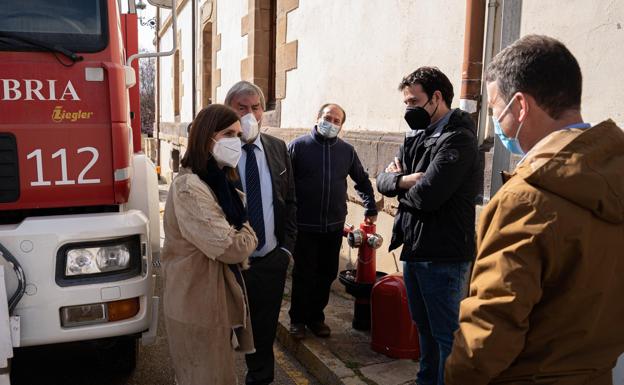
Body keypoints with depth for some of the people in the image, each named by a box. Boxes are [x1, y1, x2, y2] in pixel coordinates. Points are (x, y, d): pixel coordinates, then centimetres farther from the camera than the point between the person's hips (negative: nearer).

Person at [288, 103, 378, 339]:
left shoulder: (347, 151, 6)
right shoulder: (299, 146, -4)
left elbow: (362, 180, 18)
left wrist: (370, 208, 16)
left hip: (334, 226, 3)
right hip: (305, 226, -3)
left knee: (327, 274, 11)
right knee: (304, 274, 6)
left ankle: (316, 317, 28)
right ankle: (298, 319, 23)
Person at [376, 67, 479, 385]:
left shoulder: (458, 140, -15)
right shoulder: (416, 137, 12)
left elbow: (427, 194, -25)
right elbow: (383, 180, 7)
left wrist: (401, 190, -4)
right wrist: (402, 180, -14)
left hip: (442, 256, -9)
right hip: (414, 250, 9)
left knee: (446, 334, 3)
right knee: (424, 326, 22)